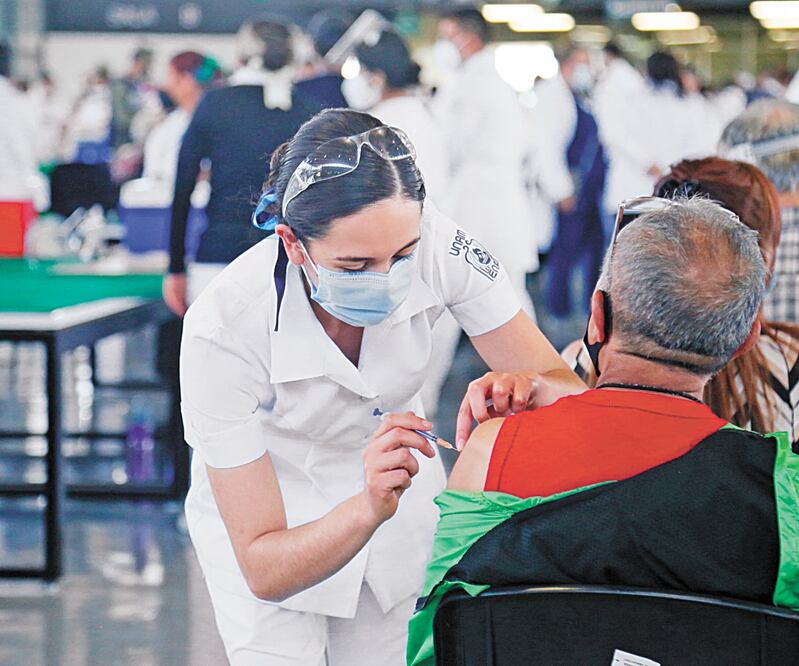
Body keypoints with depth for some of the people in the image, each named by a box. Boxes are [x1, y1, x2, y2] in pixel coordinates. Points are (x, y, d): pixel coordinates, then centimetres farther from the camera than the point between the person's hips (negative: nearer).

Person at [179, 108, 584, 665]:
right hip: (270, 521, -3)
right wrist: (369, 508, -50)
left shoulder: (434, 243, -28)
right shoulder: (224, 331, -35)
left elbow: (567, 390, -22)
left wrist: (521, 386, -45)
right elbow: (263, 570, -32)